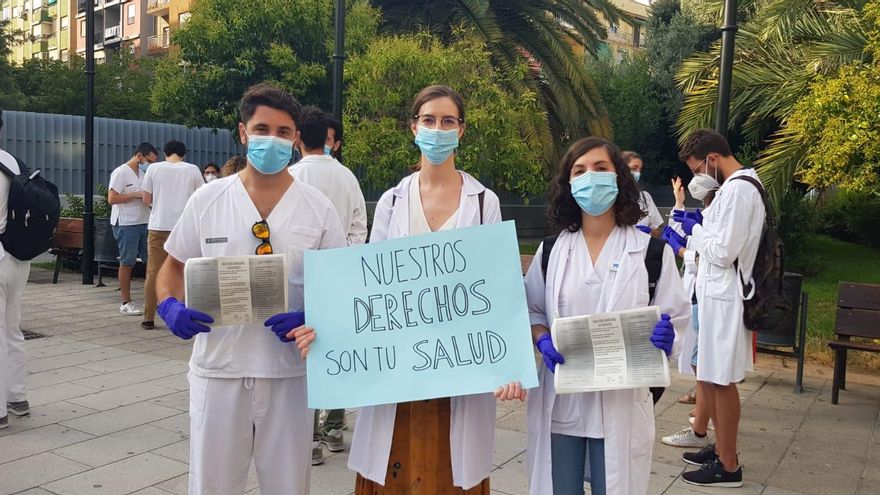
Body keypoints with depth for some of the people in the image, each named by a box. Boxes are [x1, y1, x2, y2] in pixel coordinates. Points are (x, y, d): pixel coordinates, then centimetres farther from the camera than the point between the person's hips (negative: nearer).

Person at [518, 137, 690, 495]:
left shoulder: (651, 250, 0)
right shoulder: (552, 250, 5)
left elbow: (675, 320, 1)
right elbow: (531, 311, 9)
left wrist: (664, 337, -21)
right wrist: (543, 341, -11)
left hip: (621, 401, -1)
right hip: (561, 400, 2)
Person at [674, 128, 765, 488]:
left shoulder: (738, 190, -18)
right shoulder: (737, 187, 14)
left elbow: (723, 251, -21)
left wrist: (695, 229, -6)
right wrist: (698, 223, 7)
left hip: (723, 297, -10)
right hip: (716, 293, 10)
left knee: (721, 380, 0)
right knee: (708, 376, 17)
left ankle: (728, 465, 12)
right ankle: (721, 448, 30)